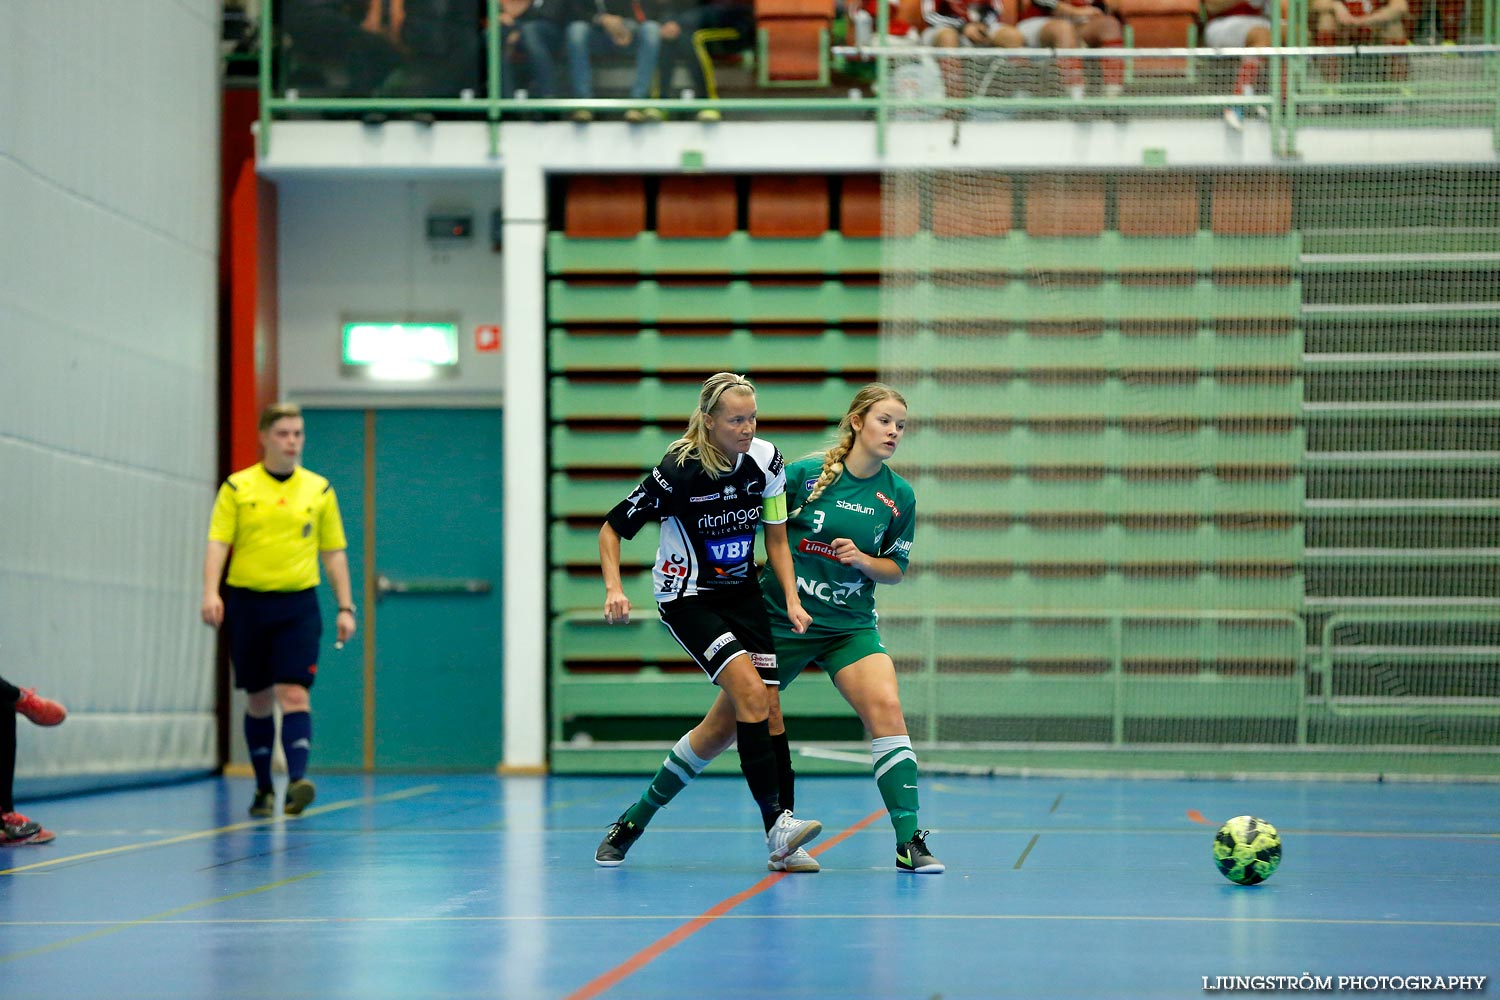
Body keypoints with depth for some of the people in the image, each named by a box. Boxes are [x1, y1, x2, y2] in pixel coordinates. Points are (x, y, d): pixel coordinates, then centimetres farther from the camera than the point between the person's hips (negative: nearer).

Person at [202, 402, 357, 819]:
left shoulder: (319, 490, 7)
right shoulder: (237, 488, 3)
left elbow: (334, 552, 10)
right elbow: (218, 543, -3)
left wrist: (345, 606, 4)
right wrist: (211, 592, -17)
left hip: (298, 604, 0)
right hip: (247, 601, 0)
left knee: (294, 693, -13)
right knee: (258, 699, 7)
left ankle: (297, 780, -23)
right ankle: (263, 789, 17)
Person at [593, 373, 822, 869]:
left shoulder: (766, 460, -5)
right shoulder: (679, 471, -19)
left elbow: (776, 539, 6)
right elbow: (612, 528, -10)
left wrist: (792, 599, -6)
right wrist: (614, 589, -23)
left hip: (743, 593, 6)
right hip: (688, 598, -6)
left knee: (755, 709, -5)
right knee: (750, 691, -23)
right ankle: (776, 821, -22)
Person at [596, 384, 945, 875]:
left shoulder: (899, 495, -3)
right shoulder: (805, 474, -12)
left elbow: (895, 571, 6)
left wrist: (862, 559, -13)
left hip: (849, 625, 2)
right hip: (779, 619, -2)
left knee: (885, 707, -23)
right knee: (723, 727, 4)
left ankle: (909, 843, -21)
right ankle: (638, 817, 24)